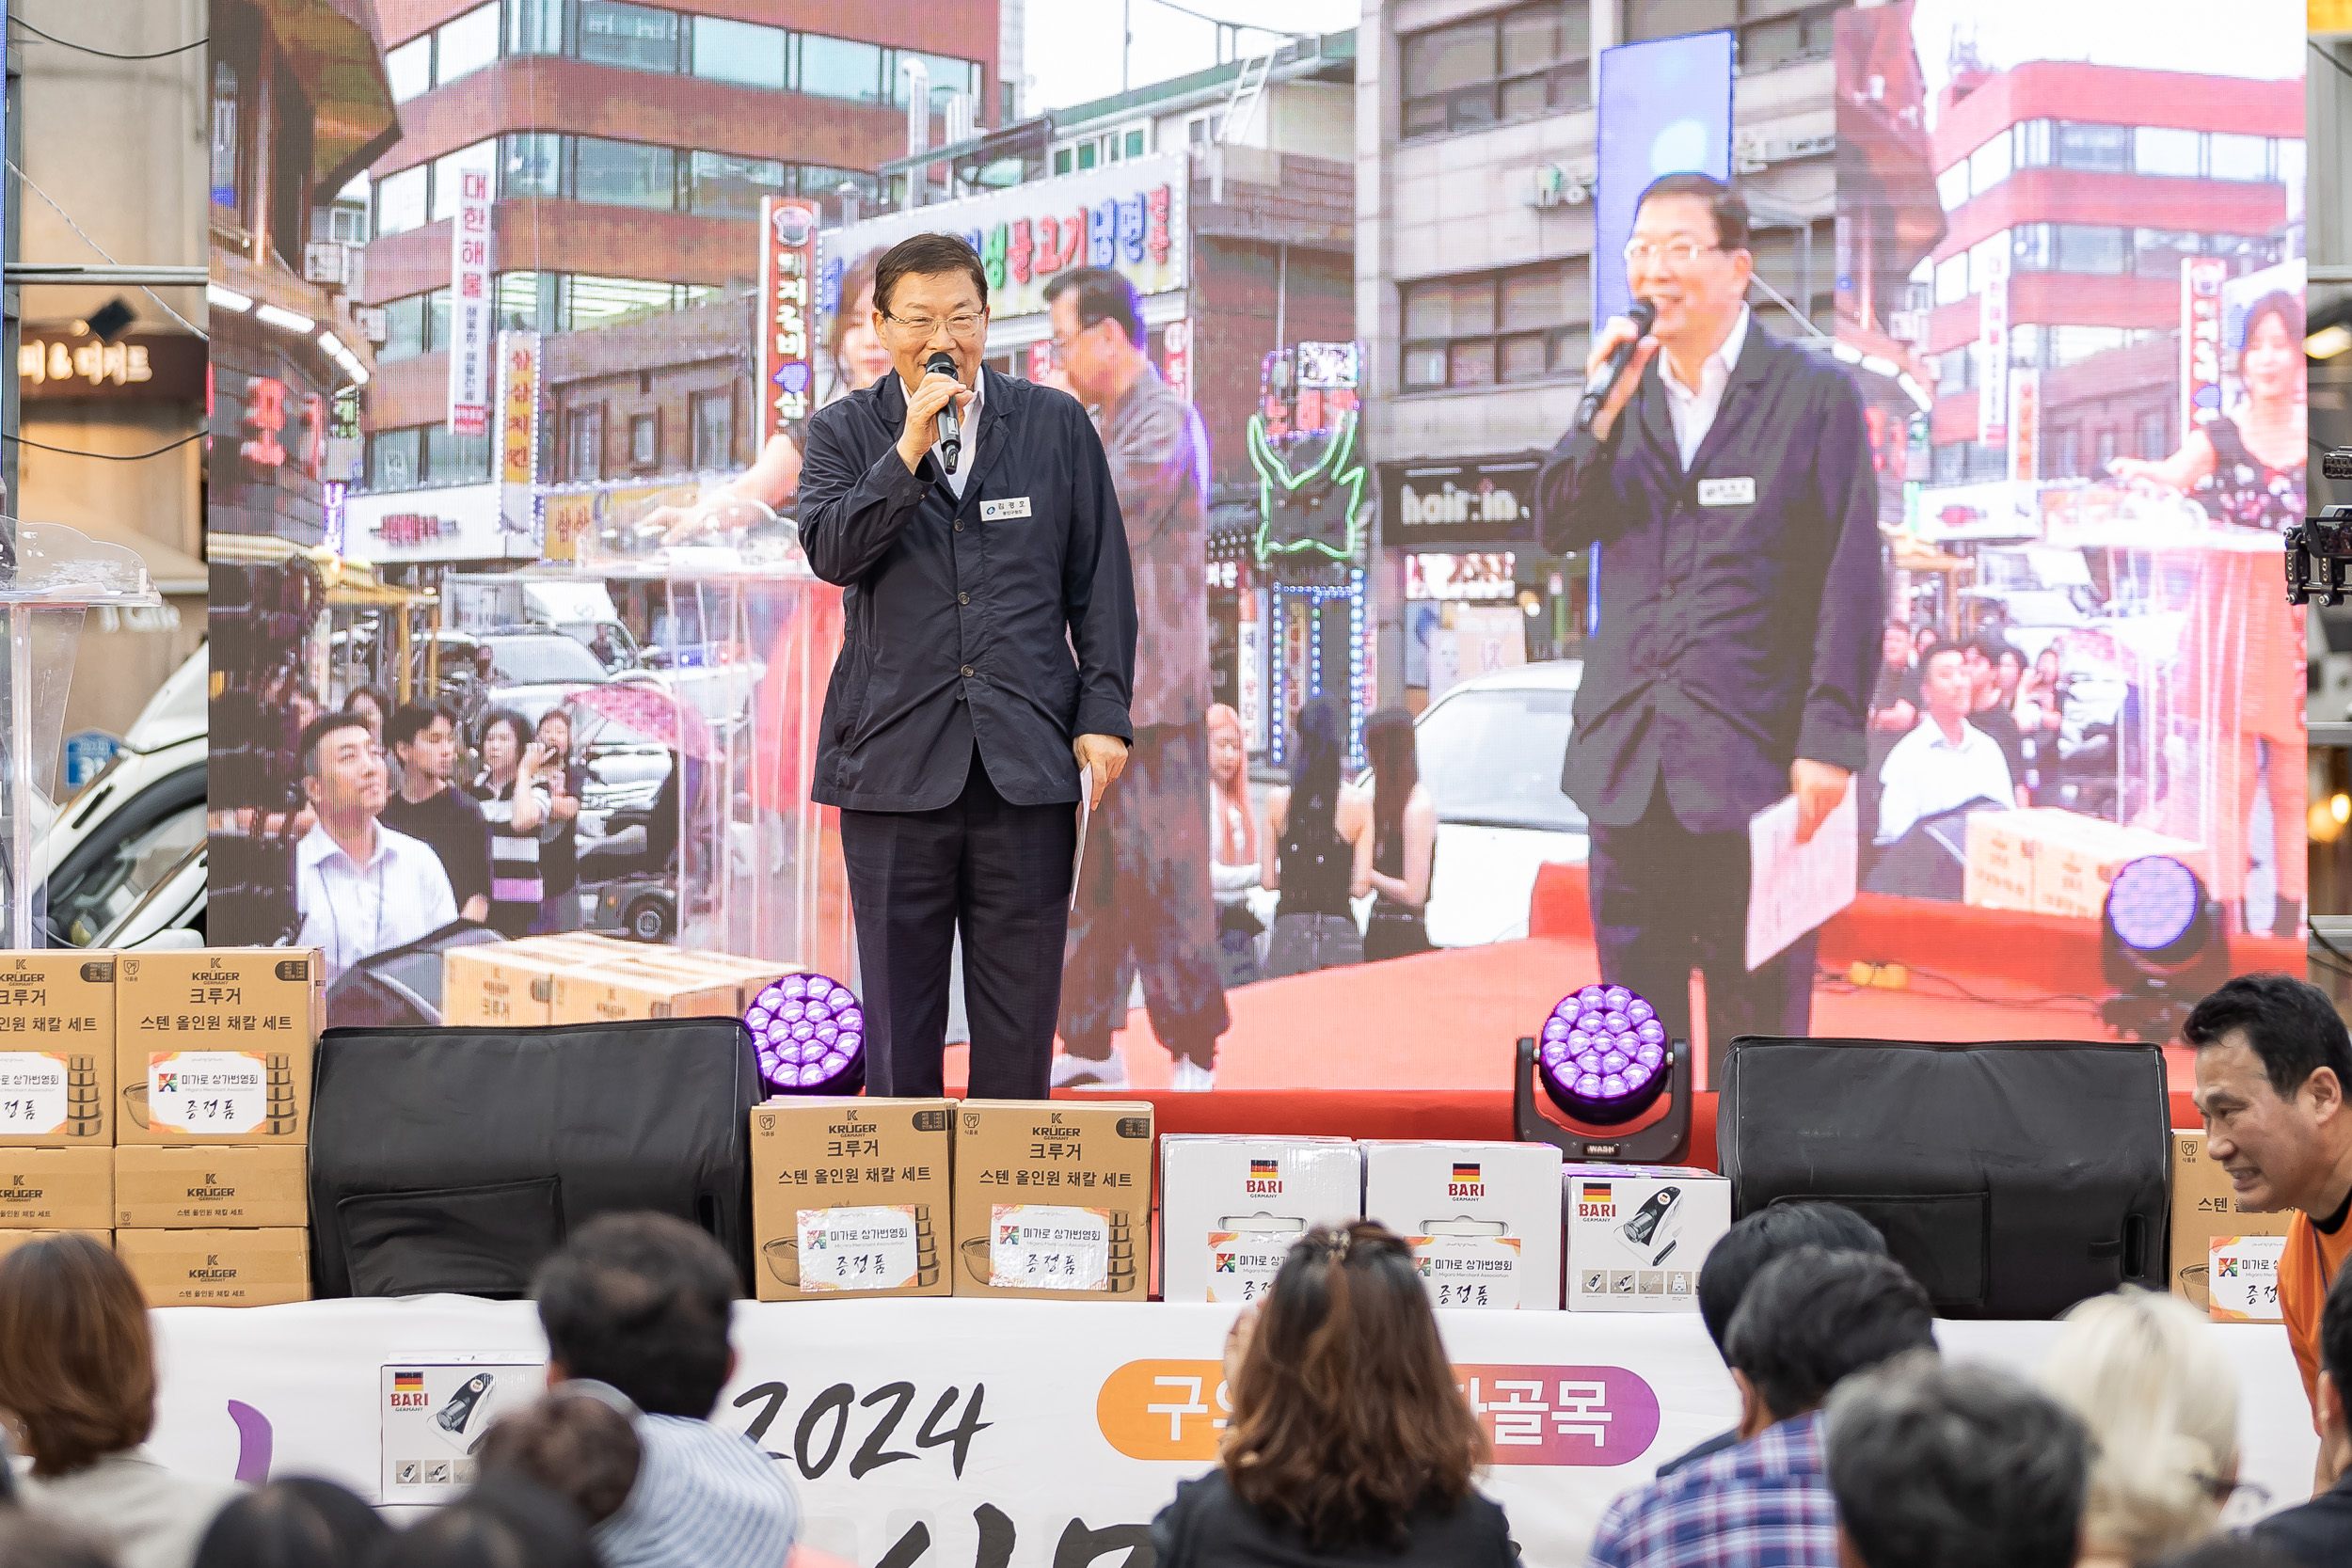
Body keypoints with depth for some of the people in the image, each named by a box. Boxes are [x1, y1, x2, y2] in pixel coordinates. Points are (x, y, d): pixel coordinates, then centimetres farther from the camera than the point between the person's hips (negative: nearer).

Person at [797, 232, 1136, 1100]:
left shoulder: (1056, 425, 9)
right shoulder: (845, 432, 7)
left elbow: (1101, 583, 9)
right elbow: (830, 552, -9)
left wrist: (1103, 713, 1)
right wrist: (911, 451, -16)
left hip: (1028, 760, 1)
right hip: (896, 760, 0)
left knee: (1020, 1012, 3)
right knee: (899, 1004, 5)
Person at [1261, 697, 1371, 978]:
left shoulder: (1277, 802, -2)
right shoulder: (1359, 805, -5)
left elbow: (1269, 881, 1)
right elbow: (1360, 887, -6)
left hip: (1289, 929, 1)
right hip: (1340, 931, -1)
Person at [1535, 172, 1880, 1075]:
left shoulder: (1814, 397, -2)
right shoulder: (1622, 393, 13)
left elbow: (1850, 583, -6)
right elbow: (1557, 528, 4)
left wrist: (1831, 739, -13)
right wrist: (1603, 413, -10)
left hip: (1753, 758, -5)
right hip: (1628, 759, 5)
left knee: (1756, 1011, 2)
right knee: (1635, 995, 12)